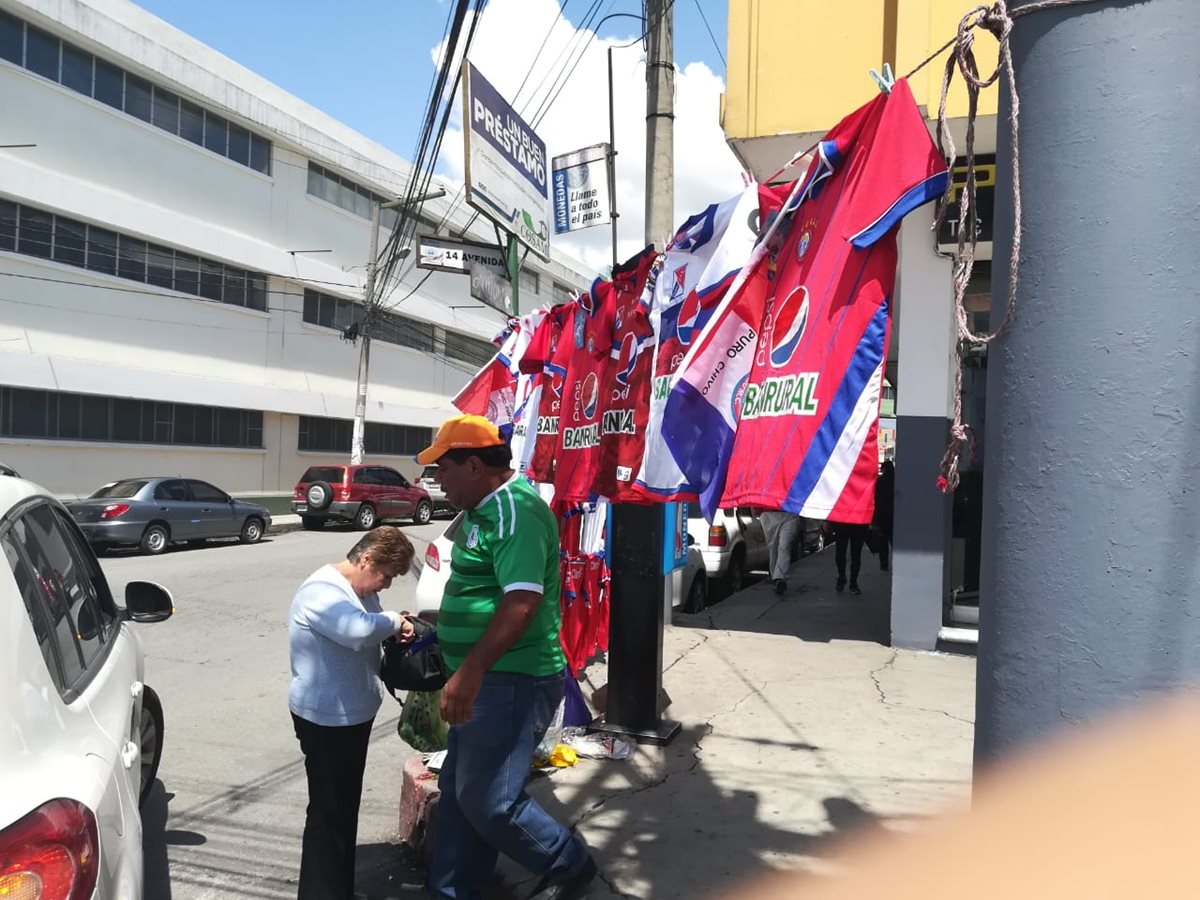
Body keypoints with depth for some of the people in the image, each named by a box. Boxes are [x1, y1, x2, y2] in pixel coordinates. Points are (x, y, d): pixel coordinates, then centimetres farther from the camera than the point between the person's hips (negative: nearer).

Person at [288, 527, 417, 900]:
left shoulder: (362, 589, 7)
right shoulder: (322, 591, -24)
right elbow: (358, 631, -41)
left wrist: (394, 632, -4)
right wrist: (394, 621, -23)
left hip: (354, 714, 10)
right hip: (326, 720, -10)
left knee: (346, 808, 21)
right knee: (328, 813, 0)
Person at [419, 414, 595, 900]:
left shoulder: (515, 510, -21)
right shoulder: (485, 508, 12)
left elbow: (522, 600, -31)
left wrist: (470, 670, -33)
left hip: (512, 680, -10)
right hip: (490, 678, 10)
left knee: (488, 799, -4)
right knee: (458, 791, 17)